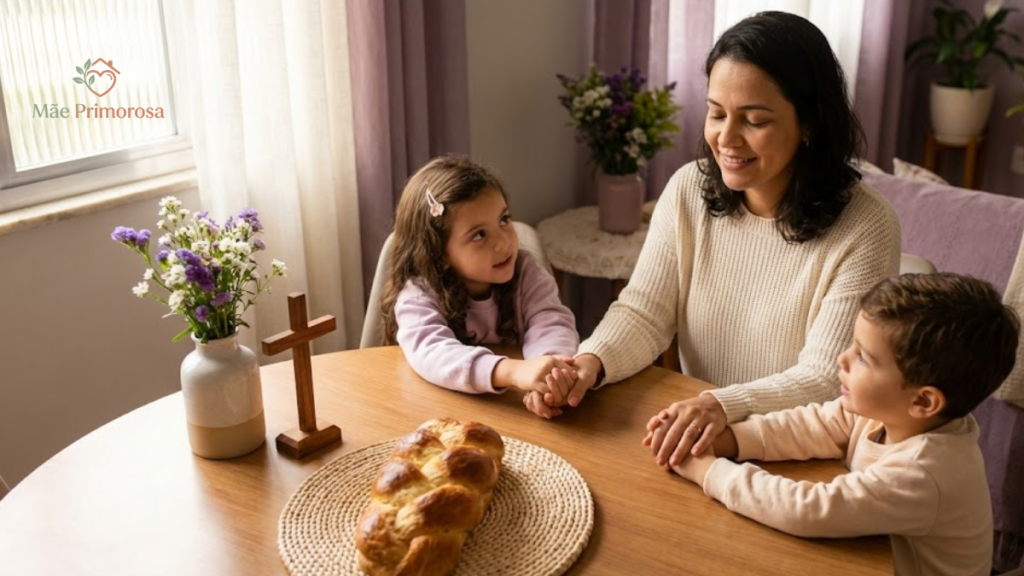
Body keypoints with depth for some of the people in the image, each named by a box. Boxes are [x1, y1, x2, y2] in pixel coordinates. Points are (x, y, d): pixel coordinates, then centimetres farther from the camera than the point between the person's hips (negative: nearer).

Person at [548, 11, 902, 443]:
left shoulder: (864, 228, -15)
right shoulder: (688, 190, -3)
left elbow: (829, 377, -18)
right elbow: (643, 314, -3)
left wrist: (726, 406, -35)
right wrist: (592, 361, -24)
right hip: (696, 441, 4)